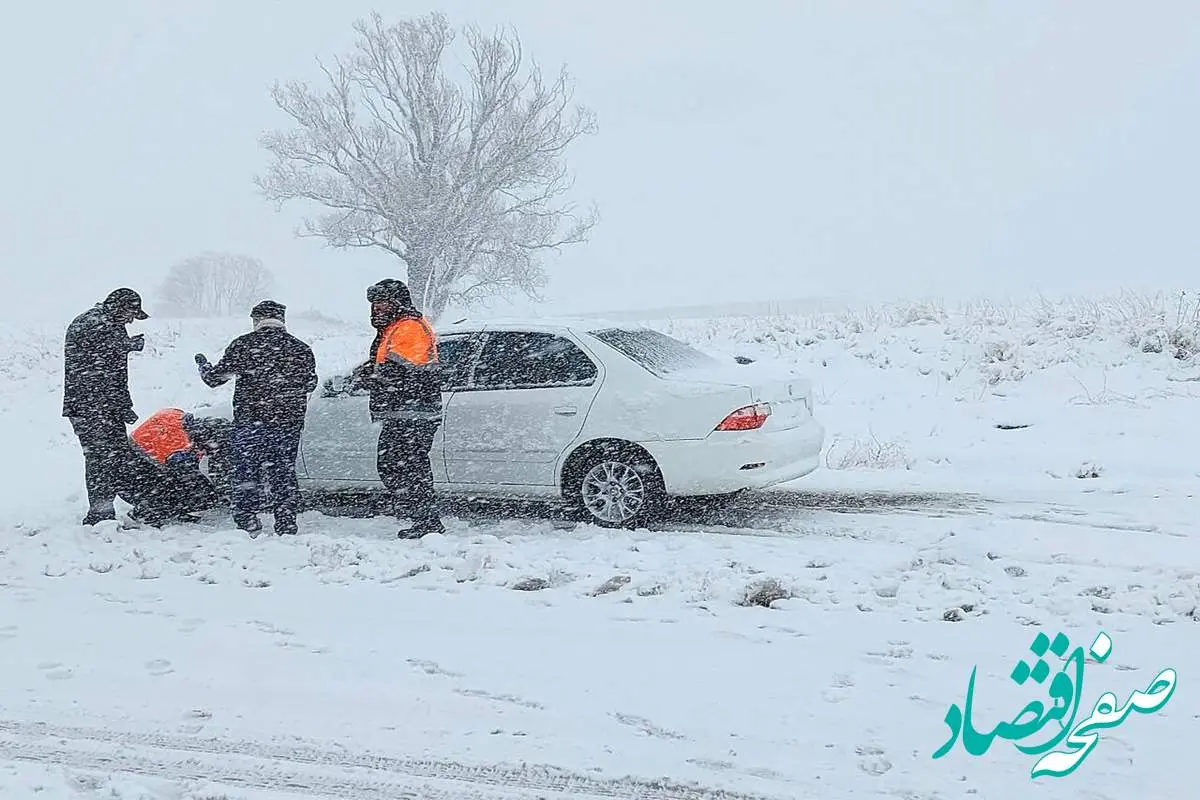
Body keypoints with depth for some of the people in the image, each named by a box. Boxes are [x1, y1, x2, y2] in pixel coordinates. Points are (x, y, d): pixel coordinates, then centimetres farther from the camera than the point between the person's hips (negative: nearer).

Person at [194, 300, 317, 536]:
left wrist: (202, 364, 21)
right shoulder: (300, 349, 4)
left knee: (244, 474, 6)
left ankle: (248, 526, 0)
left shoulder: (243, 345, -4)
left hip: (250, 422, -3)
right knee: (284, 476, 10)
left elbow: (214, 377, 0)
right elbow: (310, 385, 16)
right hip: (289, 423, 3)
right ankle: (286, 529, 10)